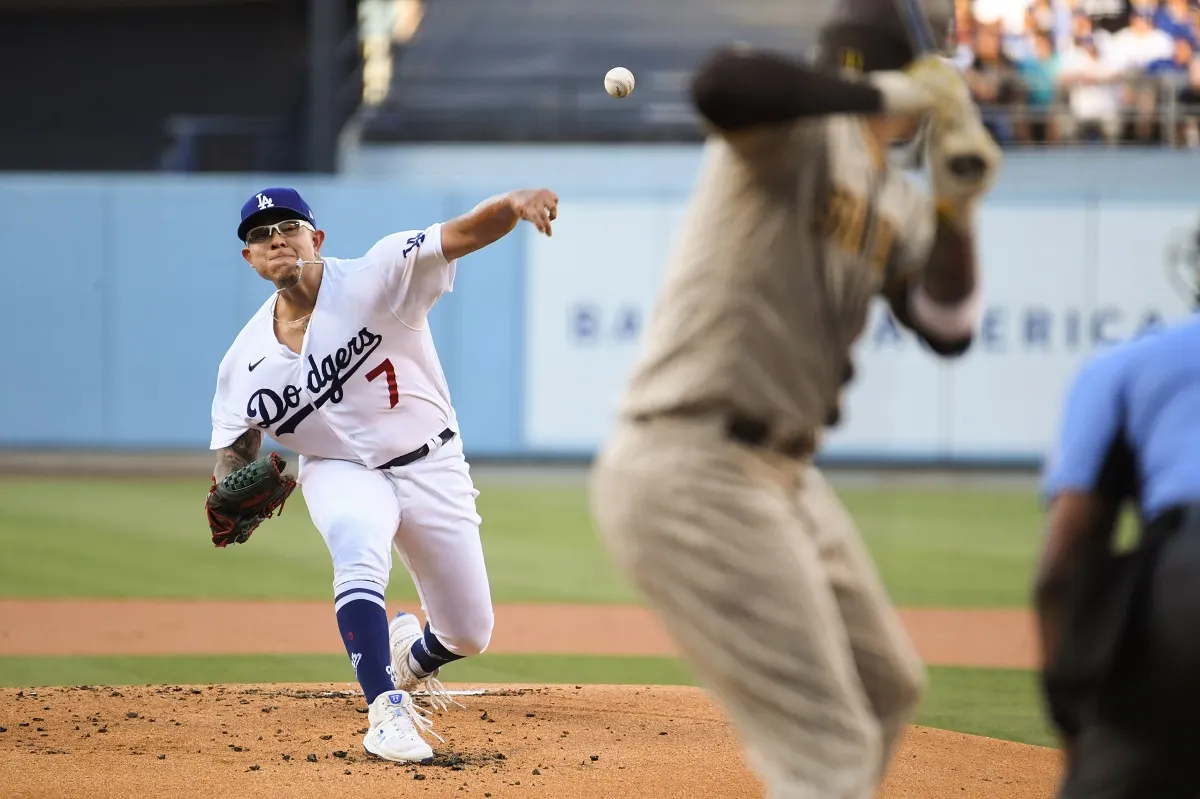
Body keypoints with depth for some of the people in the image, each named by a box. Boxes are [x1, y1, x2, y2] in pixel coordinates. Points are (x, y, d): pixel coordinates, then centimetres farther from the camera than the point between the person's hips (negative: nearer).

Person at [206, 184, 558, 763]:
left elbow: (464, 234, -32)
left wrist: (510, 205, -54)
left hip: (430, 466, 0)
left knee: (469, 634, 7)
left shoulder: (377, 278, -20)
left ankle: (411, 656, 45)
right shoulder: (244, 361, -9)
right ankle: (386, 711, -33)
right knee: (359, 550, -36)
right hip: (340, 471, 0)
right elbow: (234, 449, 2)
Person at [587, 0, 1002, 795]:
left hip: (781, 477, 10)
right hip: (693, 477, -10)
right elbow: (721, 83, -35)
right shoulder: (802, 132, -13)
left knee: (888, 691, 26)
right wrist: (889, 96, -28)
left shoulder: (895, 204, 15)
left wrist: (956, 208, -7)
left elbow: (947, 328, 8)